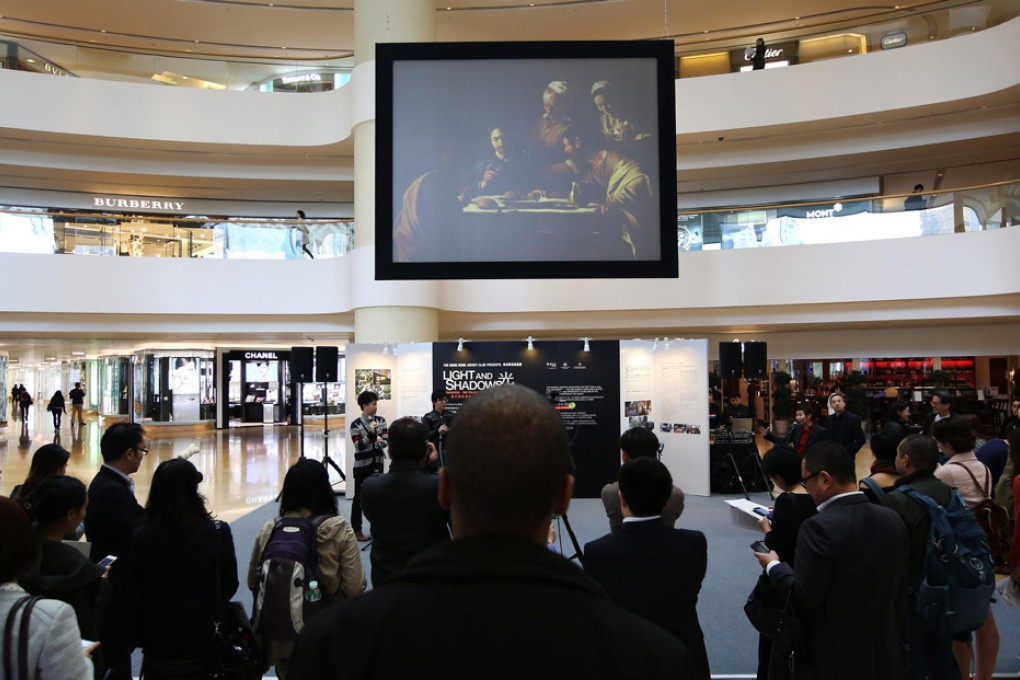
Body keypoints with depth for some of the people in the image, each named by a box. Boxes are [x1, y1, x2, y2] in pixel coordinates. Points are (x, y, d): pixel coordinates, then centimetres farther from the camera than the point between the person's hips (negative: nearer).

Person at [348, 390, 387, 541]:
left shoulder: (381, 420, 3)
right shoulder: (356, 424, -11)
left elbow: (387, 440, 0)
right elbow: (358, 447, -16)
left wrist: (379, 441, -20)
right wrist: (371, 434, -24)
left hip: (377, 463, 4)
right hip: (362, 465, -4)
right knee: (359, 498, 3)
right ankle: (357, 530, 10)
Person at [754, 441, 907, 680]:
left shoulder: (820, 527, -23)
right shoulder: (893, 520, -1)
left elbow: (802, 596, -21)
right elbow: (900, 590, 8)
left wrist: (774, 565, -5)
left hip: (834, 658, -6)